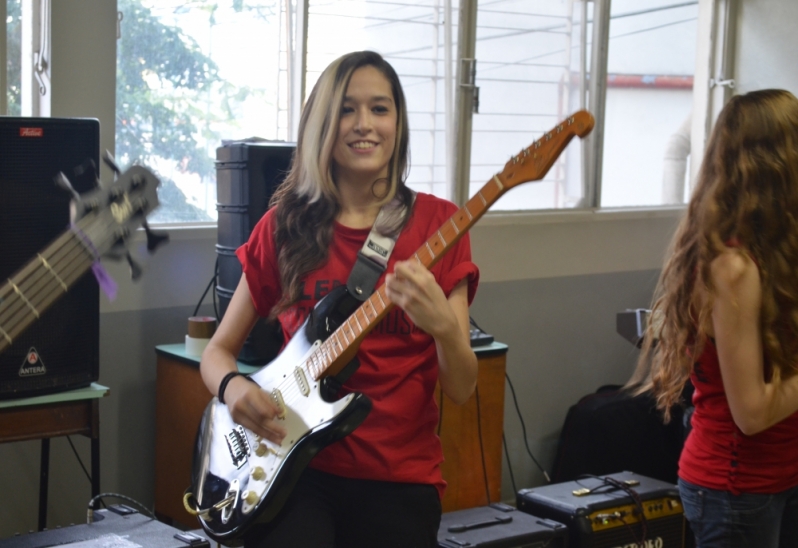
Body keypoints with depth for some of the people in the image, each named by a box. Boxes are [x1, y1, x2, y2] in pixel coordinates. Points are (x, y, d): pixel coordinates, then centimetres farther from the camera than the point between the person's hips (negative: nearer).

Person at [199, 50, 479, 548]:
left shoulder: (436, 223, -1)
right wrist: (234, 387, -10)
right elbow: (218, 350, 11)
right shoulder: (285, 226, 3)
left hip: (400, 478, 0)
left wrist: (443, 324, -24)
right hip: (297, 466, 0)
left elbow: (461, 388, -4)